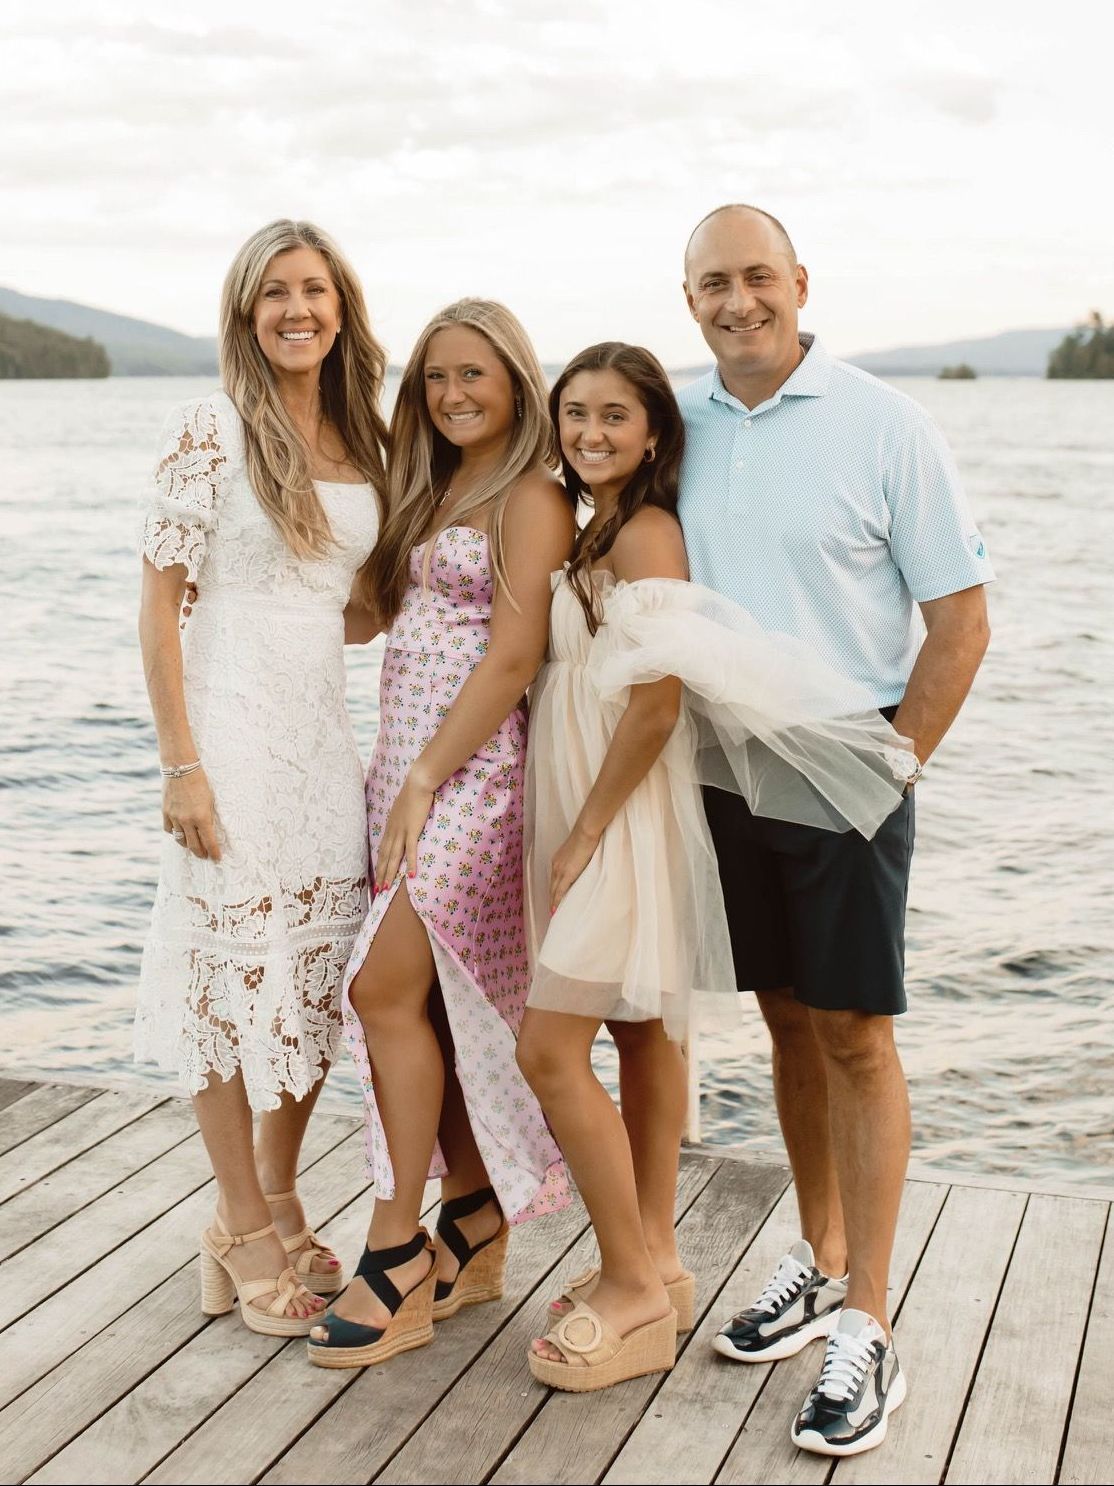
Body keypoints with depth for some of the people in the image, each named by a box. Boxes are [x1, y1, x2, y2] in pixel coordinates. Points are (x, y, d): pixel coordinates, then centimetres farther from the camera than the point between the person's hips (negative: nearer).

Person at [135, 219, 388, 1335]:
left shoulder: (361, 442, 10)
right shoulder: (210, 429, -8)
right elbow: (160, 601, -10)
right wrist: (181, 763, -14)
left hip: (326, 724, 6)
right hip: (233, 721, -6)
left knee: (317, 980, 11)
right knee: (233, 969, 2)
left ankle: (278, 1205, 29)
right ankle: (242, 1235, 16)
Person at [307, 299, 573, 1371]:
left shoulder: (530, 498, -7)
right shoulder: (435, 493, 19)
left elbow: (513, 657, -15)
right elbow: (379, 611, 22)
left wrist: (424, 779, -16)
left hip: (472, 770, -8)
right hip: (405, 767, 8)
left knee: (388, 989, -12)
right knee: (434, 1002, 9)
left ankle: (396, 1255, -2)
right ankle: (473, 1238, 19)